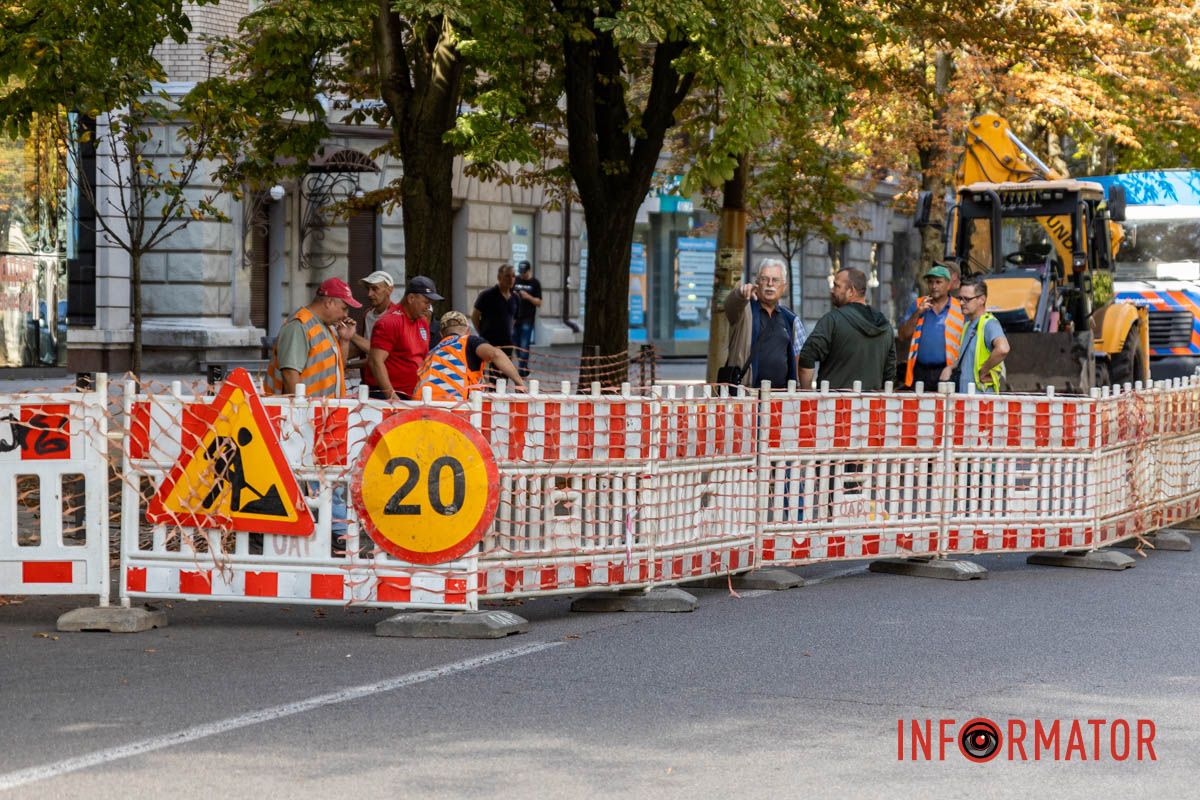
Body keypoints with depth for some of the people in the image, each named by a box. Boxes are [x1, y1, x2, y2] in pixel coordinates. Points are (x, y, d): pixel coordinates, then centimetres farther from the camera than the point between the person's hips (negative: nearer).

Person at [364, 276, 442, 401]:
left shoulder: (422, 322, 14)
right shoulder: (389, 322, -11)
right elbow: (375, 362, -18)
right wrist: (391, 395, -23)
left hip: (411, 395, 7)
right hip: (385, 395, -7)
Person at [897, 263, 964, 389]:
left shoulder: (959, 309, 5)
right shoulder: (917, 305, 14)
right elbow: (903, 337, 9)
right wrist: (917, 313, -3)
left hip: (946, 373, -3)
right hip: (920, 373, 3)